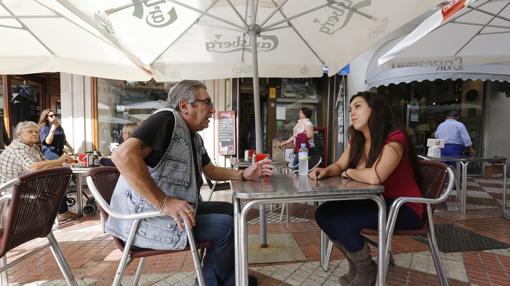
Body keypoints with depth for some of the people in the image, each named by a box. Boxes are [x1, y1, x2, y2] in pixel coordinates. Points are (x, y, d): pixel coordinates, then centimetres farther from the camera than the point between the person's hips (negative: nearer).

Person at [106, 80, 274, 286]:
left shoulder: (194, 138, 12)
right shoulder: (167, 119, -18)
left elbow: (211, 171, 23)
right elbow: (123, 155, -31)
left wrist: (244, 174, 7)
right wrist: (163, 203, -31)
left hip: (175, 210, 10)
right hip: (147, 218, -10)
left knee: (228, 210, 11)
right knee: (227, 226, -11)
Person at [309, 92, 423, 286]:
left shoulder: (394, 140, -23)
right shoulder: (356, 138, 2)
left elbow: (374, 177, -36)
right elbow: (339, 165, 8)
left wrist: (349, 172, -16)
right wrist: (326, 171, -15)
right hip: (375, 201, 8)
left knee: (340, 221, -24)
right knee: (324, 214, -7)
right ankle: (355, 263, 15)